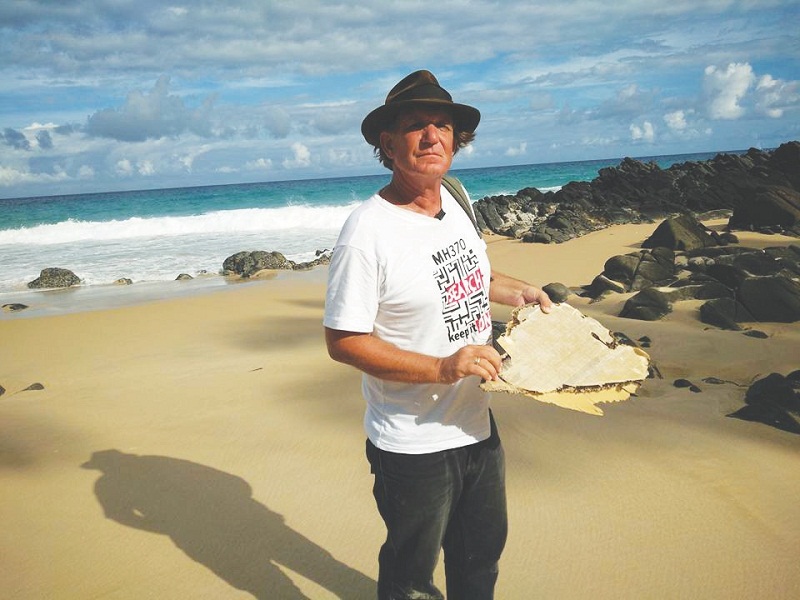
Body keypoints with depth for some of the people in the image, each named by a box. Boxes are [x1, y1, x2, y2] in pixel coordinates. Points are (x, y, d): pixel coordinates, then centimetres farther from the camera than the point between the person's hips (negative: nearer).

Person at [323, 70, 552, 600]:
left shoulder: (454, 200, 2)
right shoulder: (367, 231, -23)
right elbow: (343, 341, -22)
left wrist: (517, 291, 7)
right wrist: (441, 368, -28)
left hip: (477, 426, 7)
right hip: (414, 445, -7)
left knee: (481, 554, 27)